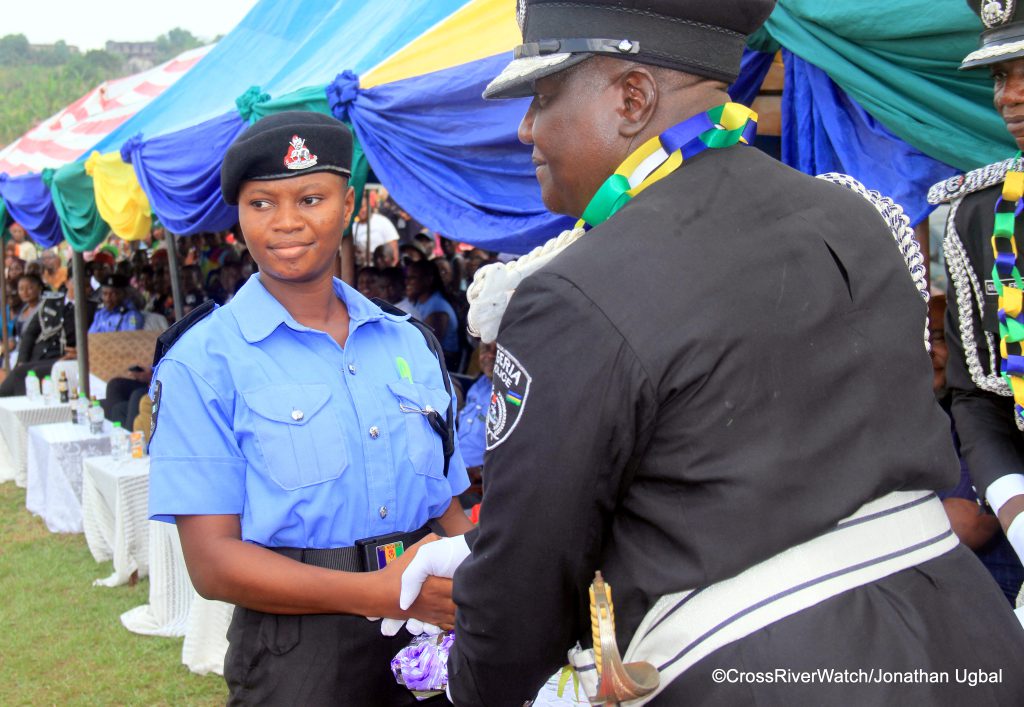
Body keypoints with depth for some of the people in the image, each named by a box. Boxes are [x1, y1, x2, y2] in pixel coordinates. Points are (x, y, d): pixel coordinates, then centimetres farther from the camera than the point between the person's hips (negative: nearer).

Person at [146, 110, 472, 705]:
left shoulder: (407, 342, 6)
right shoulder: (204, 361, -8)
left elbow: (447, 509, 10)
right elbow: (212, 561, -12)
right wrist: (379, 593, -23)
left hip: (426, 645, 5)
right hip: (296, 652, -4)